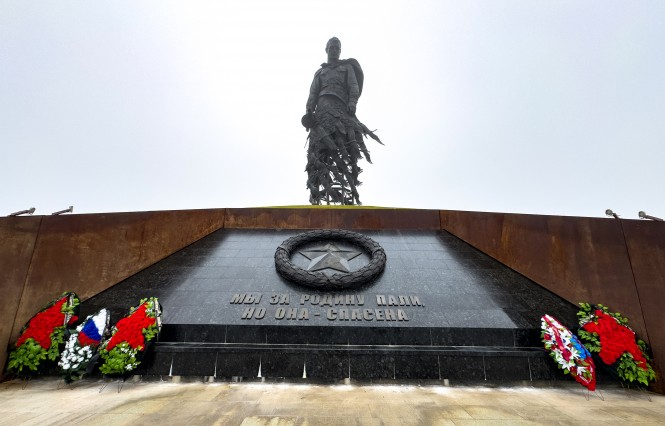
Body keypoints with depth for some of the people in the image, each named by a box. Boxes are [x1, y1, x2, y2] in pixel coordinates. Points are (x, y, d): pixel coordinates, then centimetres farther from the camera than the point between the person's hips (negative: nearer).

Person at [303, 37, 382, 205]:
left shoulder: (347, 67, 27)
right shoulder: (320, 72, 32)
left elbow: (354, 87, 10)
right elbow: (313, 94, 19)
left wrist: (352, 103, -10)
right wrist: (308, 111, 0)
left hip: (341, 107, -1)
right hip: (322, 108, 1)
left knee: (346, 140, -22)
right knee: (320, 146, -18)